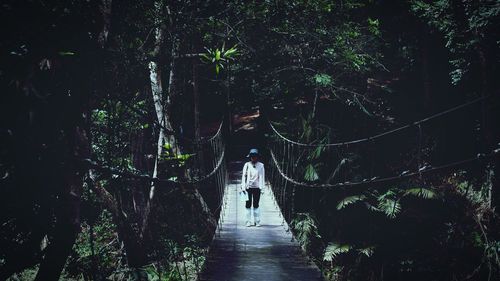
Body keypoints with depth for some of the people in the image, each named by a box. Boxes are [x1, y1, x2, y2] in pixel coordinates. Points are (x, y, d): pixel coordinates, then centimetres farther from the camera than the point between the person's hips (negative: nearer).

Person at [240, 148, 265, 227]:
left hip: (256, 188, 0)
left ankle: (257, 221, 12)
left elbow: (262, 177, 3)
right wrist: (243, 187, -1)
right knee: (248, 205, 2)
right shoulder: (247, 165, 1)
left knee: (256, 205, 5)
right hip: (248, 187, 0)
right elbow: (243, 176, 3)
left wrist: (261, 187, -5)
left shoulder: (261, 165, 2)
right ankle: (248, 221, 9)